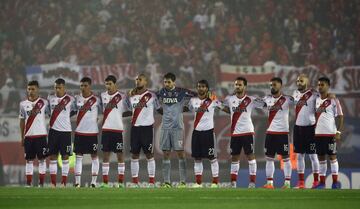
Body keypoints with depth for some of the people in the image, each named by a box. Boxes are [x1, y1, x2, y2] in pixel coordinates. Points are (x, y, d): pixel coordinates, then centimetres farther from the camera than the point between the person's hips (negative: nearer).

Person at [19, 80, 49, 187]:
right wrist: (22, 137, 8)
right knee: (29, 160, 5)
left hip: (41, 135, -2)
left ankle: (41, 183, 3)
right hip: (28, 135, 2)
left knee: (41, 159, 1)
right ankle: (28, 183, 7)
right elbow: (22, 121, 11)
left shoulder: (44, 102, 0)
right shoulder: (23, 104, 6)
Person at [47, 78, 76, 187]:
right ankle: (53, 182, 6)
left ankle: (64, 183, 2)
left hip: (65, 130, -3)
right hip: (53, 130, 3)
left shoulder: (70, 99, -2)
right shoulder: (50, 98, 6)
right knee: (52, 156, 2)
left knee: (65, 156, -1)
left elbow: (74, 110, 6)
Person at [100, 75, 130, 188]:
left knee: (120, 155, 0)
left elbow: (128, 111, 0)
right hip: (106, 128, 4)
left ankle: (121, 182, 3)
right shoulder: (102, 95, 8)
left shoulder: (122, 96, -4)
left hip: (118, 129, -4)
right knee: (105, 155, 5)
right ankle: (105, 182, 8)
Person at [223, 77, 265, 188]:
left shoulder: (251, 100, -4)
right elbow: (227, 109, 24)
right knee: (234, 157, 9)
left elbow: (264, 105, -3)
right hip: (235, 132, 3)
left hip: (247, 131, -3)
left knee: (250, 156, -1)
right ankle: (233, 182, 15)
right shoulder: (229, 99, 6)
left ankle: (252, 182, 2)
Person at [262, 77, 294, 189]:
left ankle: (287, 182, 2)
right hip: (270, 132, 5)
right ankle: (269, 182, 8)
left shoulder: (287, 99, -5)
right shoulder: (267, 99, 9)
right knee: (269, 158, 4)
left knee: (285, 158, 0)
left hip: (283, 132, -5)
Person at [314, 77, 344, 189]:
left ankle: (335, 182, 3)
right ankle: (322, 182, 11)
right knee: (321, 157, 7)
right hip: (318, 133, 5)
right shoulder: (316, 100, 11)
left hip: (330, 133, -5)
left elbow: (340, 117, -6)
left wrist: (338, 132, -14)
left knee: (332, 156, -1)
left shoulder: (333, 100, -5)